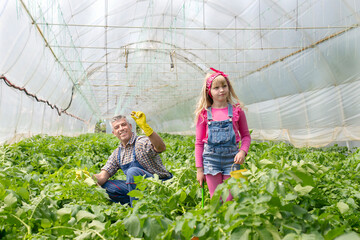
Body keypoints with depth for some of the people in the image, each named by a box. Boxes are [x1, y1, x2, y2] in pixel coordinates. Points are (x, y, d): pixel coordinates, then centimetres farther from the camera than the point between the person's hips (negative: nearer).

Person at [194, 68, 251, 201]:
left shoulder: (237, 110, 2)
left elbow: (246, 135, 10)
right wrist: (199, 169, 3)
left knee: (229, 201, 3)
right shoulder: (204, 113, 0)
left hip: (231, 158, 0)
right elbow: (199, 142, 5)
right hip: (211, 159, 0)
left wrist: (242, 151, -10)